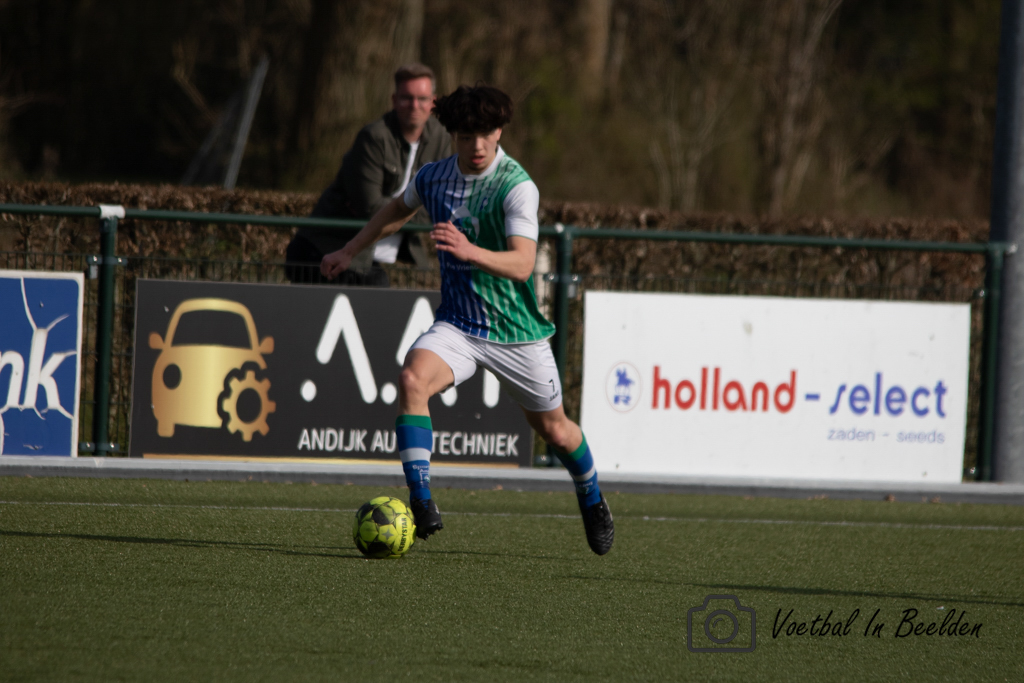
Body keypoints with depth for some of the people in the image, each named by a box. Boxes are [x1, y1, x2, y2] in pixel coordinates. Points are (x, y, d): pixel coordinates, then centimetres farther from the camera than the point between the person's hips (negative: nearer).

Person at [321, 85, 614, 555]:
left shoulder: (517, 187, -21)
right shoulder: (434, 178, -3)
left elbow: (522, 264, -35)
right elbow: (399, 209, 23)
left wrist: (470, 252, -52)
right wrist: (350, 252, 25)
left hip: (517, 332, -3)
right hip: (457, 324, 3)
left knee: (553, 429, 13)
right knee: (412, 379, -27)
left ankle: (592, 501, 45)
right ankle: (421, 503, -27)